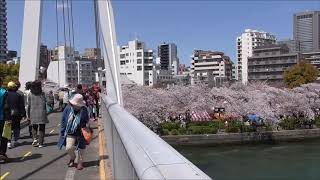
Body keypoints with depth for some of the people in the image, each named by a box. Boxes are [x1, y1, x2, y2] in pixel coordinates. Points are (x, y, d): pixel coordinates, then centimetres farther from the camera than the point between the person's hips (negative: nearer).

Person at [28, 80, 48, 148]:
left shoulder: (30, 94, 3)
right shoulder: (42, 94, -4)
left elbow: (29, 105, 5)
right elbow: (44, 104, -6)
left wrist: (29, 114, 12)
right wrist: (45, 113, 1)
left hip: (33, 113, 2)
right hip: (41, 113, -2)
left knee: (34, 127, 17)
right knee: (41, 128, 6)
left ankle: (35, 138, -4)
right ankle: (40, 143, 7)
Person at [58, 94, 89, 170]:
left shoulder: (84, 110, -12)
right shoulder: (68, 108, -7)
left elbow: (86, 122, 0)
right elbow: (63, 120, 4)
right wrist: (62, 131, 4)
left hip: (80, 133, -1)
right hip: (70, 133, 2)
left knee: (80, 149, 9)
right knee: (68, 148, -6)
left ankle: (80, 162, 32)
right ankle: (72, 157, 28)